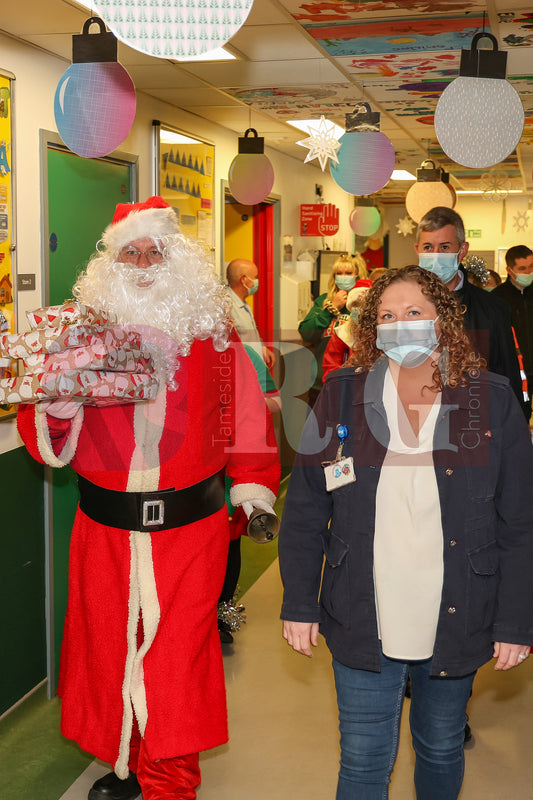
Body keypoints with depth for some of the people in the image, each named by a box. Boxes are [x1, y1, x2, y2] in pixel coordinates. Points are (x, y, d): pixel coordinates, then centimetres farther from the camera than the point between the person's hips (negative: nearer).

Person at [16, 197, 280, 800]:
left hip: (190, 524, -1)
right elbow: (43, 437, 4)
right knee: (108, 641, 11)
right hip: (105, 526, 2)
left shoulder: (211, 332, 3)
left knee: (178, 651, 3)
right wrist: (54, 412, -18)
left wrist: (252, 485, 10)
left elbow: (245, 410, 11)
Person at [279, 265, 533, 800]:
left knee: (441, 750, 20)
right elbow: (304, 510, 0)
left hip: (455, 625, 1)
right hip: (363, 625, 0)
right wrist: (299, 604, -2)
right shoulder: (341, 397, -4)